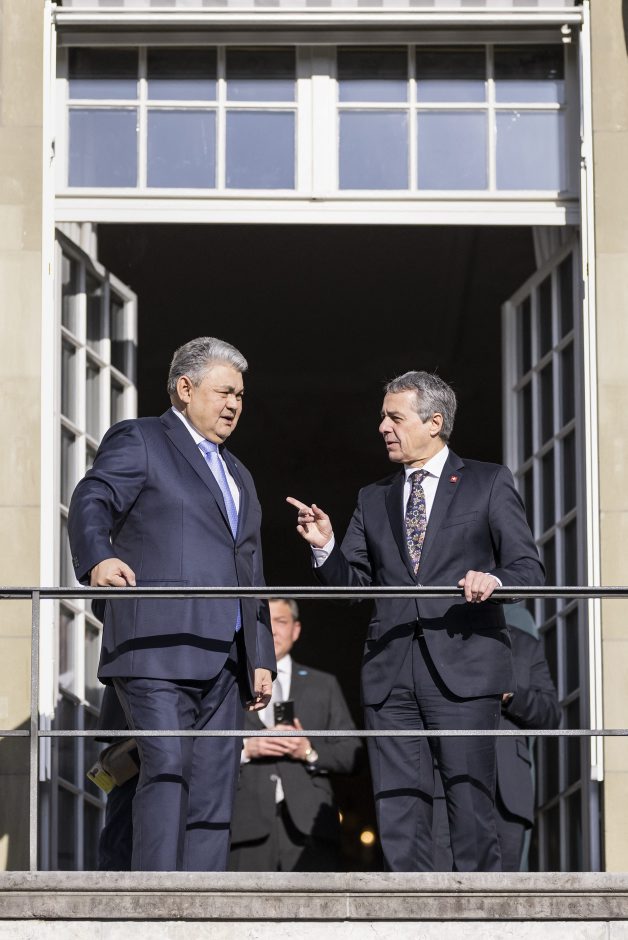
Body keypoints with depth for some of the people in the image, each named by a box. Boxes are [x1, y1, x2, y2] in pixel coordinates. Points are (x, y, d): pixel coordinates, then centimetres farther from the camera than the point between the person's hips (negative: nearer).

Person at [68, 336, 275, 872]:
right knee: (167, 770, -17)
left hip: (223, 658, 8)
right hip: (158, 647, -7)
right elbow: (92, 501, -12)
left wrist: (261, 658, 18)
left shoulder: (238, 476, 29)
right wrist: (98, 558, -34)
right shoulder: (139, 441, 5)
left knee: (215, 793, 2)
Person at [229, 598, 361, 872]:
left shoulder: (323, 685, 21)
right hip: (248, 826, -1)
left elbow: (352, 754, 14)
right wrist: (245, 749, -8)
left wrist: (310, 752, -5)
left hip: (309, 827, 1)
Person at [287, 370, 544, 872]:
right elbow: (352, 584, 14)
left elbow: (528, 568, 3)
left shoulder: (489, 483, 8)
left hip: (464, 667, -4)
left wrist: (494, 580, -18)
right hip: (392, 675, 4)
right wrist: (325, 547, -5)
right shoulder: (374, 500, 19)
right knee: (398, 817, 1)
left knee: (470, 809, -5)